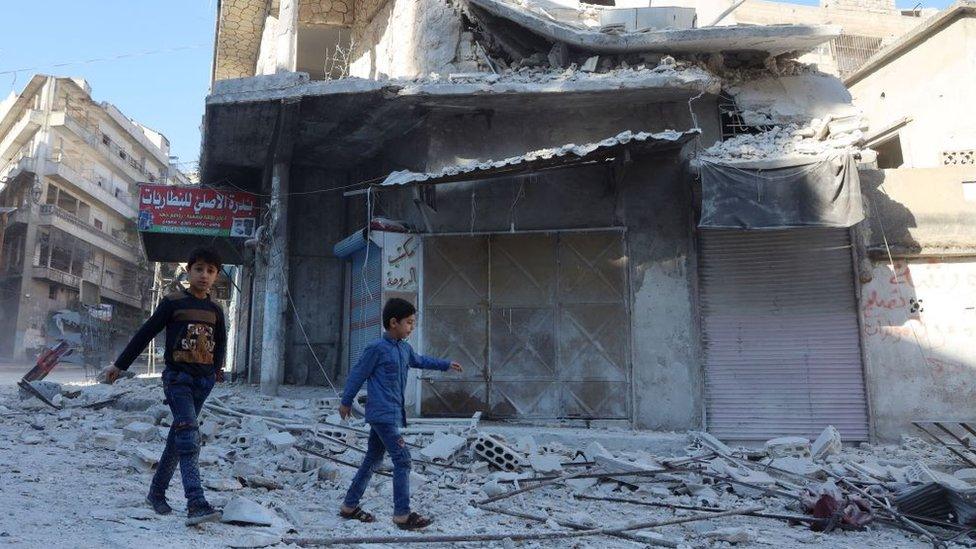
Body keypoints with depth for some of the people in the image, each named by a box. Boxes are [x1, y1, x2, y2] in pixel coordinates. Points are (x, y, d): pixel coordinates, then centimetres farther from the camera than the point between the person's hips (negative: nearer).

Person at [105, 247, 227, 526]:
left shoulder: (215, 310, 10)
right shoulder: (173, 302, -3)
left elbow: (221, 341, 26)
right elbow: (145, 334, 1)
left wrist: (218, 368, 16)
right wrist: (119, 365, 4)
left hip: (203, 380, 5)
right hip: (177, 377, -5)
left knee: (178, 436, 13)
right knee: (189, 434, -19)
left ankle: (157, 492, 28)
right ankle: (196, 504, -27)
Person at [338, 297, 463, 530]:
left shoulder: (405, 348, 10)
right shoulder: (377, 348, -15)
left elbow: (420, 361, 30)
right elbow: (358, 374, -7)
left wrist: (446, 365, 31)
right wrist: (346, 402, 0)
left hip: (392, 415, 9)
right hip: (383, 415, -9)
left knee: (373, 459, 15)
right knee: (402, 460, -9)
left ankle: (349, 506, 26)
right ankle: (402, 515, -4)